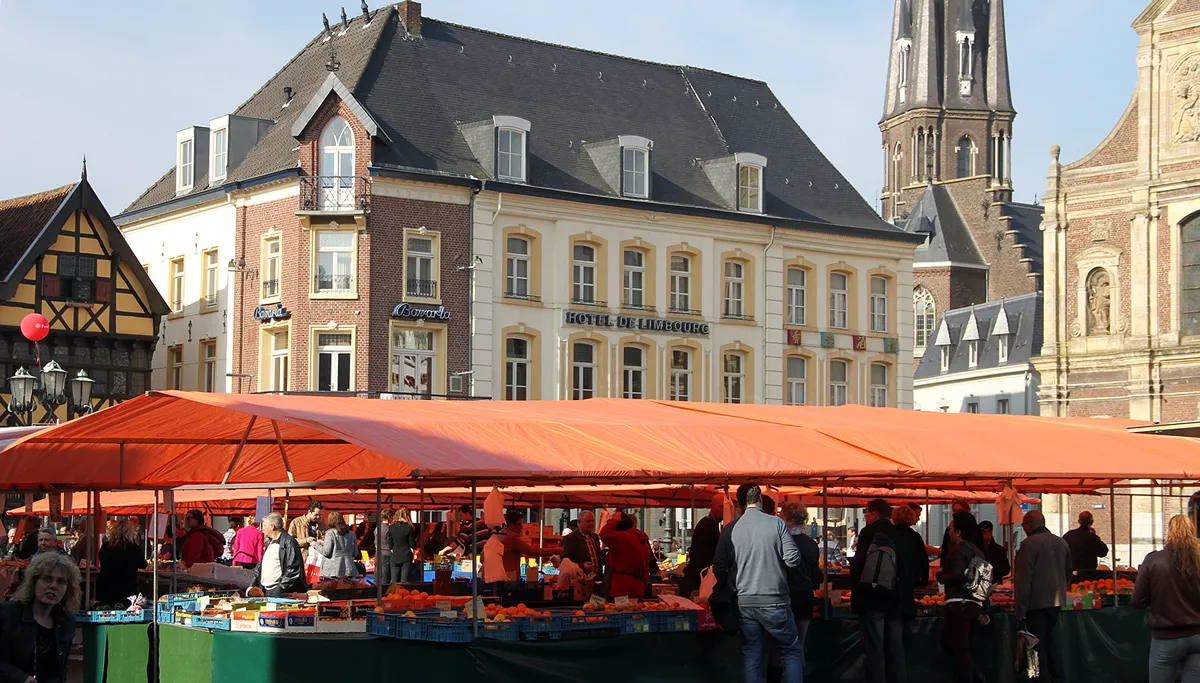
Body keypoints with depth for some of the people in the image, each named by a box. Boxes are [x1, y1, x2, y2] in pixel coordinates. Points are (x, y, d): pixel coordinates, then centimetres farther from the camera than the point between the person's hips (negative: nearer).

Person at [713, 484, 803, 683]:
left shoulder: (730, 529, 1)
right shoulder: (776, 523, -7)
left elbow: (719, 568, 3)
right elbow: (793, 560, -10)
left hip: (745, 603, 3)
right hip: (774, 601, -3)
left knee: (751, 655, 8)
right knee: (792, 652, 7)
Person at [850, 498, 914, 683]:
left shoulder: (869, 532, -7)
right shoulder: (901, 536, 9)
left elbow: (859, 563, -17)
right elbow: (913, 569, 9)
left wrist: (857, 583, 1)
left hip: (872, 598, -6)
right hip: (896, 600, 6)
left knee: (874, 651, -4)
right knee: (896, 651, 11)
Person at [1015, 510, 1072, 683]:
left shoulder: (1029, 544, -14)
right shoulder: (1061, 543, 9)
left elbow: (1023, 579, -15)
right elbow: (1068, 573, 19)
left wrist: (1021, 608, -12)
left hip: (1037, 602, -7)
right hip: (1057, 601, 7)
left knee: (1038, 643, 0)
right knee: (1049, 639, 17)